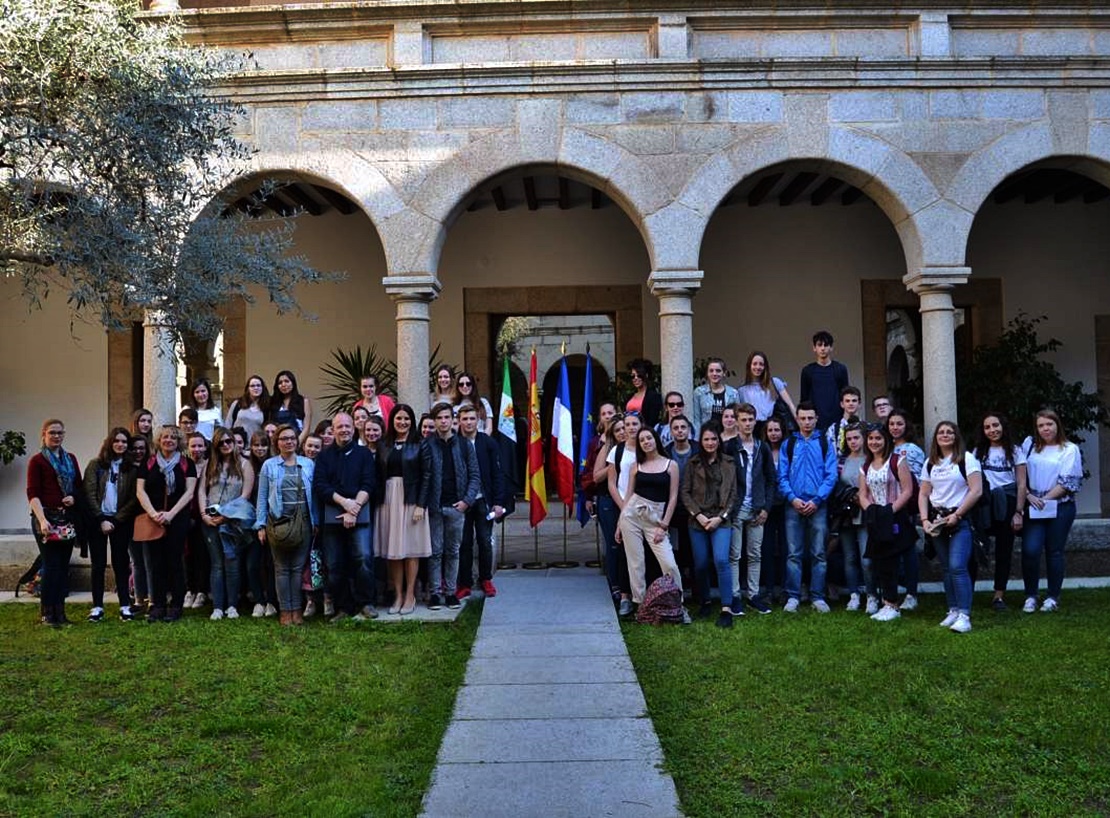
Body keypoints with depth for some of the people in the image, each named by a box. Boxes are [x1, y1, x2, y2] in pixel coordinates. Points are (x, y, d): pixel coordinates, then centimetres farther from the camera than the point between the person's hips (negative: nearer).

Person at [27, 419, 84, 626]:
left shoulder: (70, 459, 15)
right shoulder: (37, 460, -2)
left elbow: (79, 486, 20)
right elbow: (32, 493, -8)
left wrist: (74, 497, -3)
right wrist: (42, 520, -18)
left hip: (68, 519, 5)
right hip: (47, 517, -5)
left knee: (63, 566, 6)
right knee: (51, 565, -7)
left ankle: (60, 612, 12)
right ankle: (47, 613, 1)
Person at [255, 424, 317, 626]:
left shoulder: (308, 464, 6)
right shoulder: (269, 466, 4)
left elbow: (314, 494, 7)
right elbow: (262, 497, 3)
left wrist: (315, 522, 3)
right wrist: (261, 525, -2)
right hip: (278, 523, -1)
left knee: (298, 567, 4)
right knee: (282, 568, 4)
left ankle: (297, 609, 11)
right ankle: (285, 610, 8)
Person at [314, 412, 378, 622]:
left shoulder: (364, 453, 9)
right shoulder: (324, 456, 12)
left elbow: (369, 485, 0)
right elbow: (320, 486, 2)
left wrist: (354, 508, -11)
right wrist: (344, 502, -11)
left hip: (360, 513, -2)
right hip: (332, 515, 2)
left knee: (363, 557, -14)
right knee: (333, 564, 0)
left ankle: (365, 604, -2)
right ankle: (342, 608, 9)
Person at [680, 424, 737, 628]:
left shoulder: (728, 463, 7)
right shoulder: (693, 464, 6)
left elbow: (733, 494, 4)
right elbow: (685, 492, 3)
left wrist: (720, 517, -6)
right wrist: (698, 515, -8)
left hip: (720, 520, -1)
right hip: (698, 520, 1)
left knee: (721, 560, -17)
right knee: (700, 564, 5)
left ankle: (726, 609, -15)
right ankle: (705, 602, 27)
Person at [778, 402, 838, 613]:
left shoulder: (825, 443, 7)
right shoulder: (788, 444, 9)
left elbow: (831, 475, 0)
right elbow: (782, 476, 4)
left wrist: (816, 500, -11)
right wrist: (792, 498, -11)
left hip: (817, 506, 0)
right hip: (794, 506, 0)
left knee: (818, 554, 2)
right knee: (793, 554, 1)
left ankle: (818, 597, 7)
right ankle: (793, 596, 4)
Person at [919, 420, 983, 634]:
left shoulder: (966, 459, -4)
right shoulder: (930, 464, 13)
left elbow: (976, 491, -11)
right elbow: (923, 494, 13)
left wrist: (956, 515, -14)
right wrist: (925, 520, -1)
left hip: (960, 520, -5)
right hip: (937, 520, 5)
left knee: (957, 567, -16)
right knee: (947, 568, 8)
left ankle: (964, 616, -17)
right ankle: (953, 610, 15)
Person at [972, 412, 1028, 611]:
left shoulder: (1015, 451, 5)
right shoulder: (979, 452, 9)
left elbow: (1022, 484, 2)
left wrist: (1018, 512, -6)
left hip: (1006, 505, 0)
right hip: (984, 506, 1)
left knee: (1004, 550, 4)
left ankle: (999, 595, 11)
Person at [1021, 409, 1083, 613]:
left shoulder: (1070, 449, 1)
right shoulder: (1029, 444, 8)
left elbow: (1068, 482, -7)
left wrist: (1045, 499, -12)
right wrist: (1030, 496, -8)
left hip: (1060, 507, -1)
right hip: (1033, 509, 1)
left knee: (1054, 552, 5)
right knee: (1030, 550, -10)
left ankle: (1053, 597, 15)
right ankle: (1030, 596, 3)